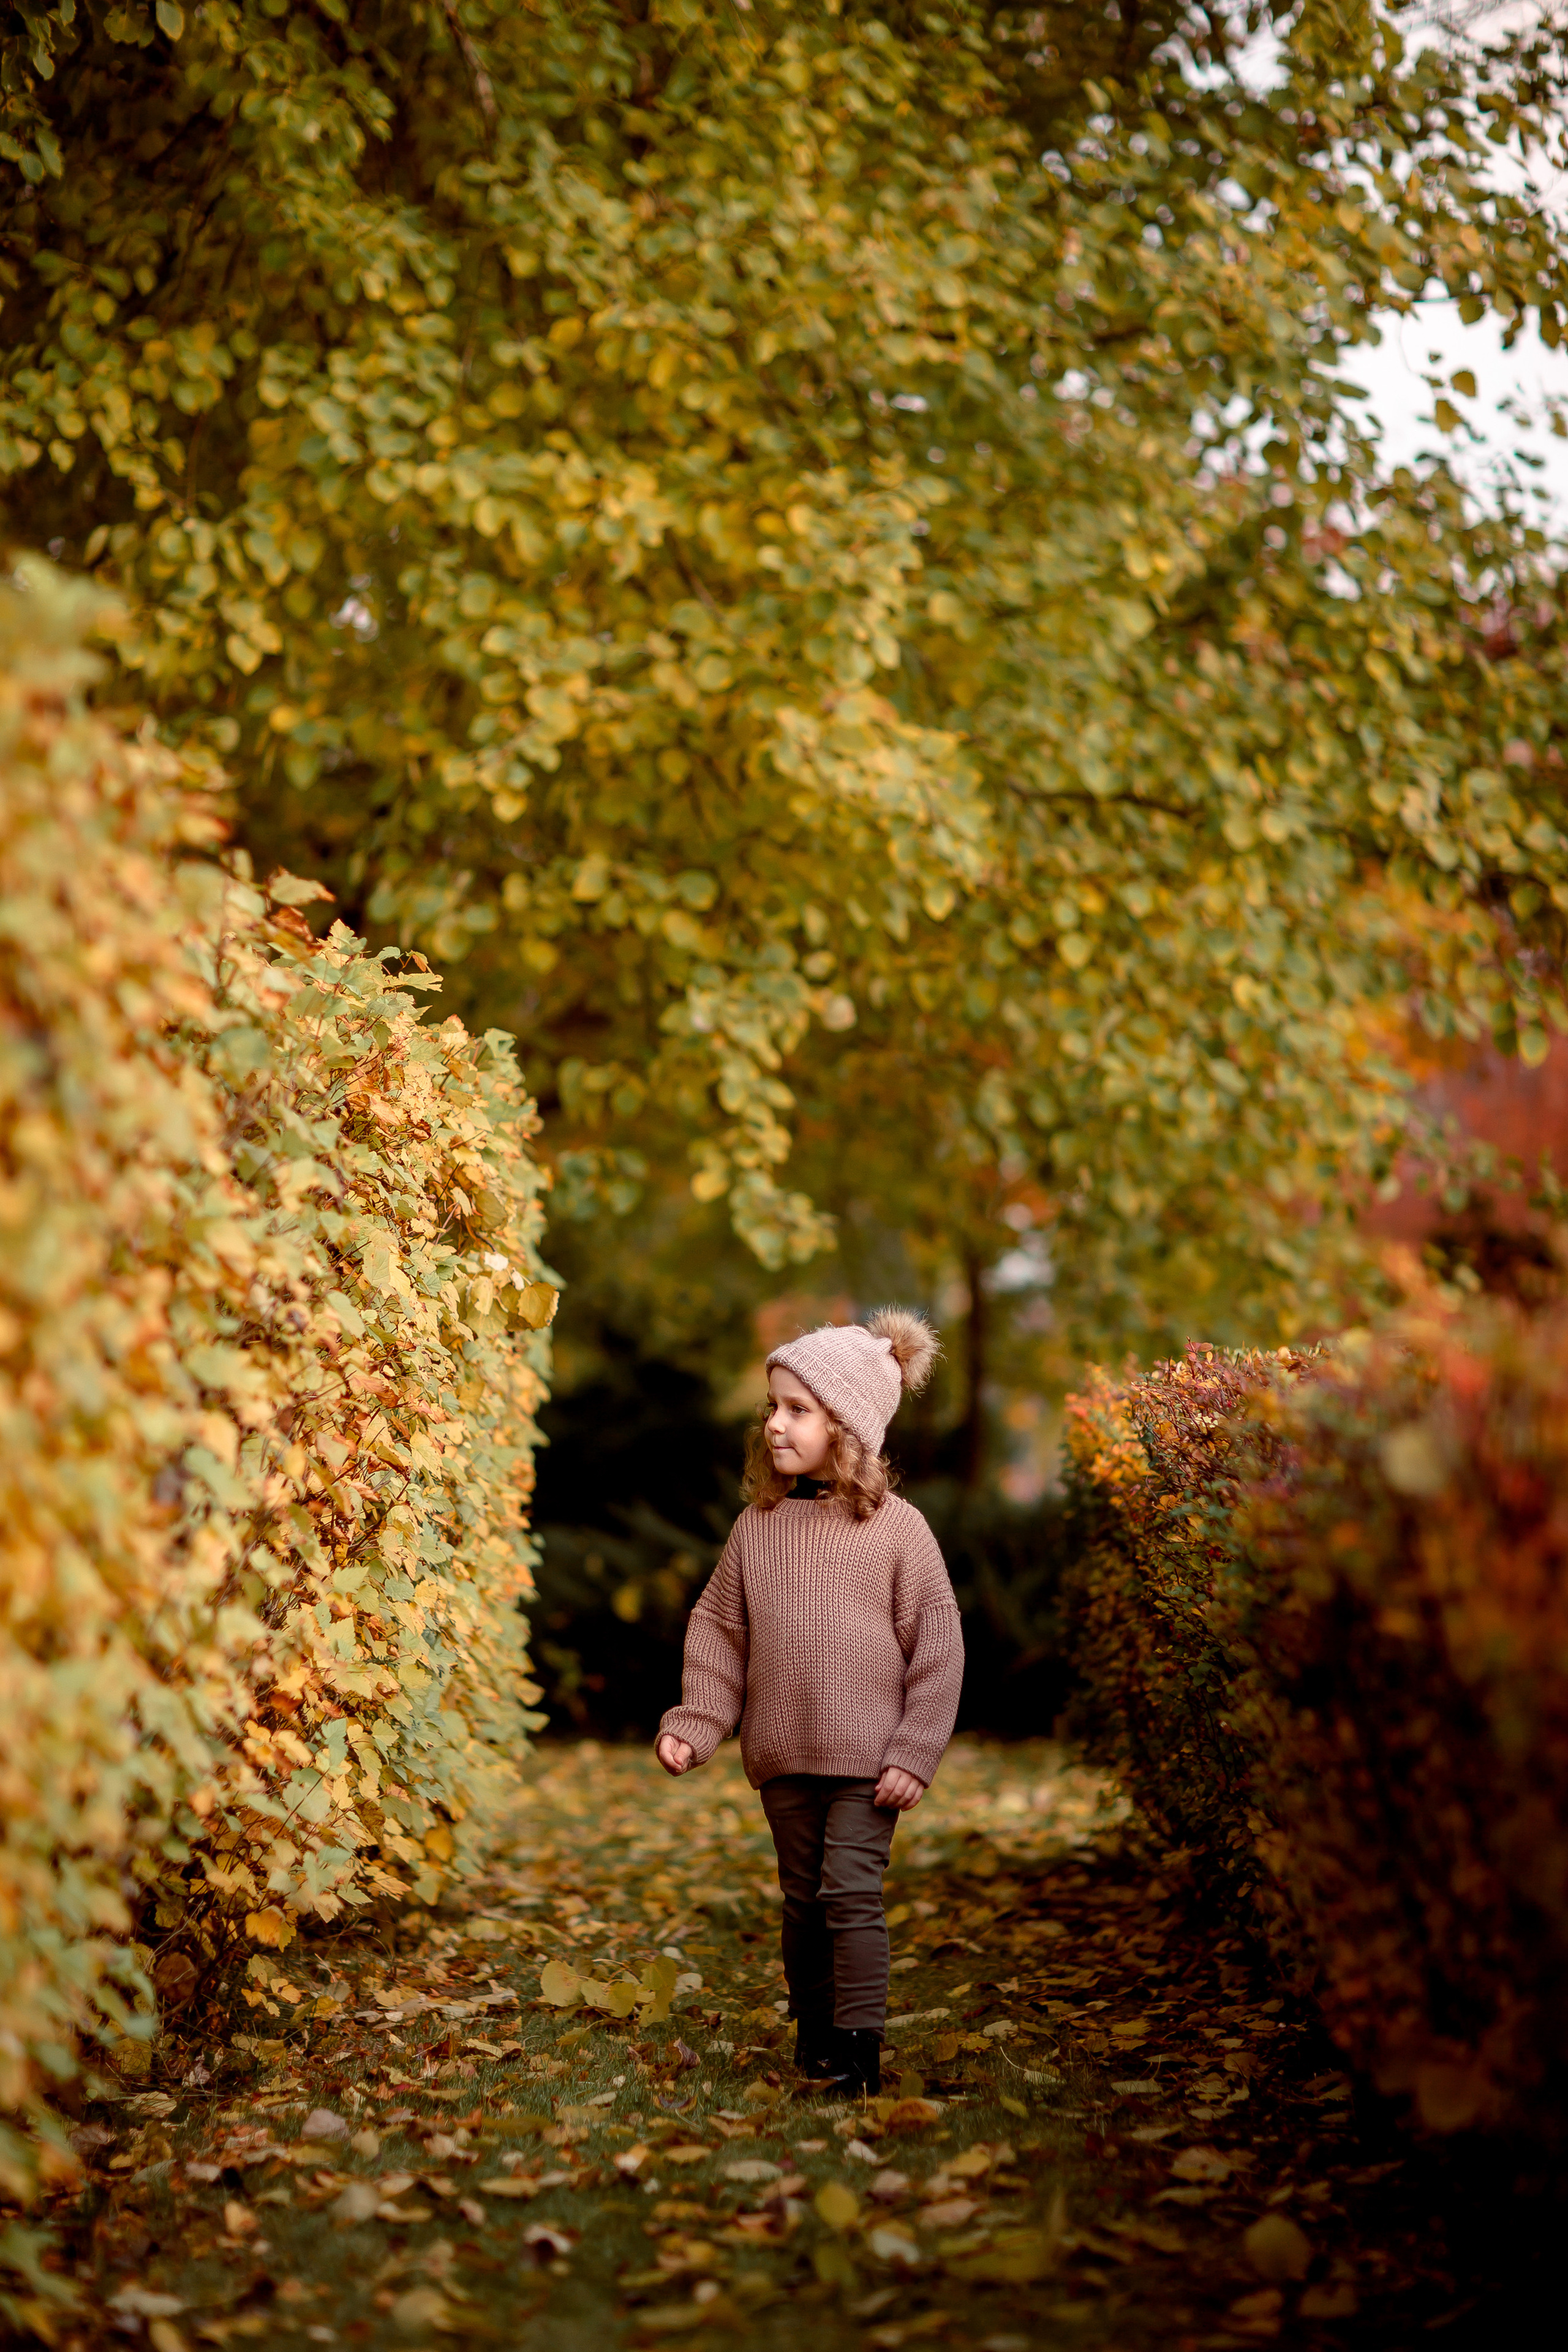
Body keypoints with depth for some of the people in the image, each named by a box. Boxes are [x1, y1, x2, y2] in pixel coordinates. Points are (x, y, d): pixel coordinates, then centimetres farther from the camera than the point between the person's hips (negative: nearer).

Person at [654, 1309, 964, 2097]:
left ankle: (859, 2049, -1)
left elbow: (938, 1649, -5)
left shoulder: (896, 1528, -7)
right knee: (803, 1898, 12)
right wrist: (694, 1725, -2)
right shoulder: (756, 1526, 3)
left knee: (851, 1891, -9)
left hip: (866, 1758, -4)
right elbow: (718, 1633, 9)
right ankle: (813, 2030, 27)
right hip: (782, 1757, 4)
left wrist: (914, 1754, -9)